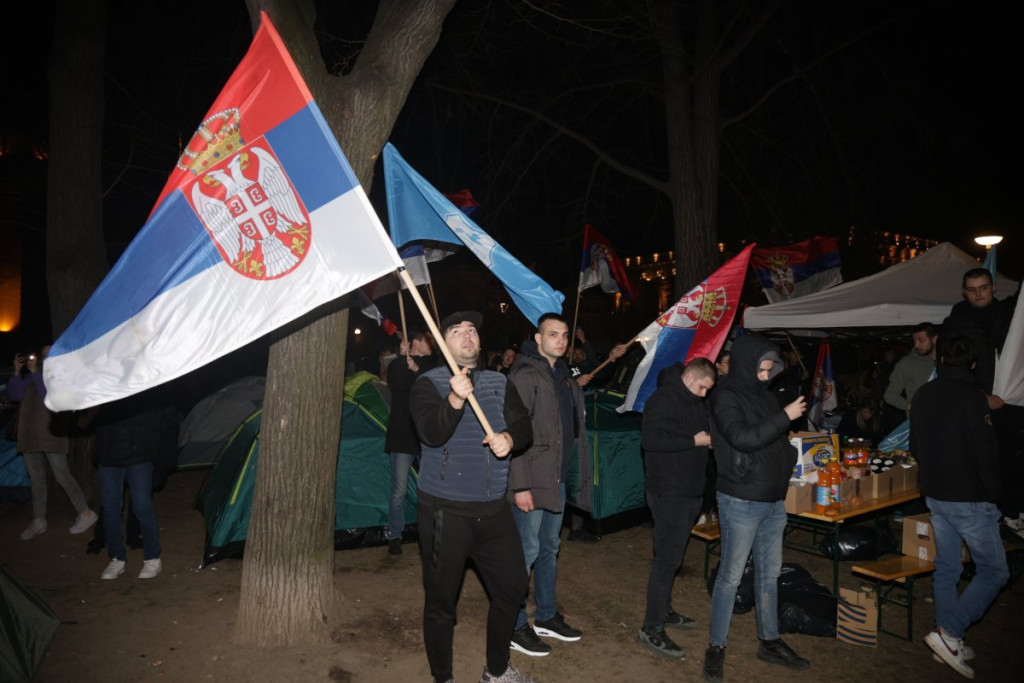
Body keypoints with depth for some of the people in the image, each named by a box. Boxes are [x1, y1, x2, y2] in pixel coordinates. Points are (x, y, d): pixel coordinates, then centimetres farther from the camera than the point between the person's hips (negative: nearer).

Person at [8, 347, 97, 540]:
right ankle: (38, 521, 15)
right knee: (36, 479, 9)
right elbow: (13, 395, 3)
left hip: (51, 436, -6)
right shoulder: (30, 376, 14)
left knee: (62, 476, -6)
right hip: (29, 436, 6)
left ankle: (85, 513, 0)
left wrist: (36, 373, -17)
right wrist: (17, 372, -7)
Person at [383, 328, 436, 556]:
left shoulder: (431, 366, 10)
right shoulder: (398, 365, 1)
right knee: (399, 490, 0)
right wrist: (404, 358, -14)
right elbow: (398, 385, -19)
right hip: (403, 437, -3)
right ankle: (394, 536, 13)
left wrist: (417, 369, -16)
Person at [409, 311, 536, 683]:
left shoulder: (500, 383, 9)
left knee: (512, 586, 13)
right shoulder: (428, 384, -5)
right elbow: (432, 432, -20)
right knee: (441, 600, 6)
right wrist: (455, 399, -38)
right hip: (445, 512, -4)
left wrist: (509, 437, -20)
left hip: (493, 509, 5)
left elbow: (524, 426, 3)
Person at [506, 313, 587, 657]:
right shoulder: (525, 375, -13)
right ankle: (515, 627, 14)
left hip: (556, 478, 9)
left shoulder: (563, 376, 13)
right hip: (532, 481, -9)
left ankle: (546, 617, 32)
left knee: (549, 549, 18)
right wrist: (520, 485, -21)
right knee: (526, 551, 0)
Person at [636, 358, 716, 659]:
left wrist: (709, 437, 3)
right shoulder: (663, 399, -16)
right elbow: (650, 439, -26)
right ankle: (651, 630, 3)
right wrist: (694, 441, -21)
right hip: (668, 492, -9)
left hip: (690, 491, 9)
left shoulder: (696, 402, 14)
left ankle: (663, 610, 34)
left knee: (671, 556, 19)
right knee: (667, 559, -6)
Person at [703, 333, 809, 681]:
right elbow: (742, 438, -24)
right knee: (731, 576, 1)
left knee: (769, 573, 17)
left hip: (773, 501, 7)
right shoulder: (726, 397, -11)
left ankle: (770, 641, 32)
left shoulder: (764, 396, 10)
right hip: (741, 502, -7)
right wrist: (785, 417, -20)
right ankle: (716, 646, 15)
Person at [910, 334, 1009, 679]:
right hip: (969, 498, -7)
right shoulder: (970, 396, -17)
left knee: (946, 567, 15)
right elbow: (985, 452, -17)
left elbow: (915, 447, 14)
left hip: (934, 495, 7)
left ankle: (949, 643, 23)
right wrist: (993, 493, -5)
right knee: (994, 570, 5)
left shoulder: (923, 394, 5)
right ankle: (949, 632, -3)